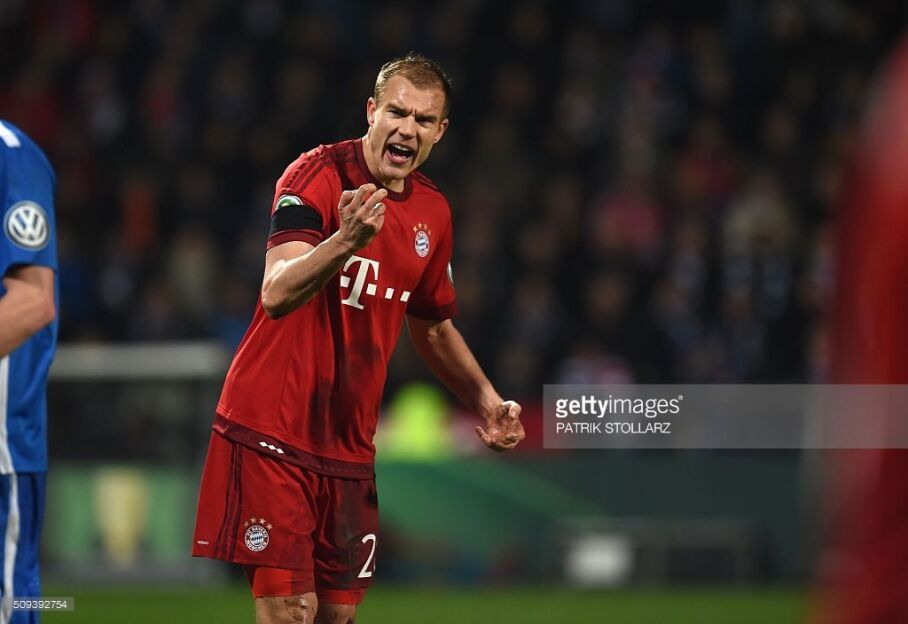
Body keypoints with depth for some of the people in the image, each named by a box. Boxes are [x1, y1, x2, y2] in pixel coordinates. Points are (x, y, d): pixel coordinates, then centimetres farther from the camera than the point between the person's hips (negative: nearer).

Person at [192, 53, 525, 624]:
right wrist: (347, 240, -42)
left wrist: (488, 403, 13)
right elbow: (277, 295, -27)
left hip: (350, 446, 6)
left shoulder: (433, 212, 9)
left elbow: (434, 327, 25)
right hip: (272, 433, -6)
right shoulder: (317, 175, -12)